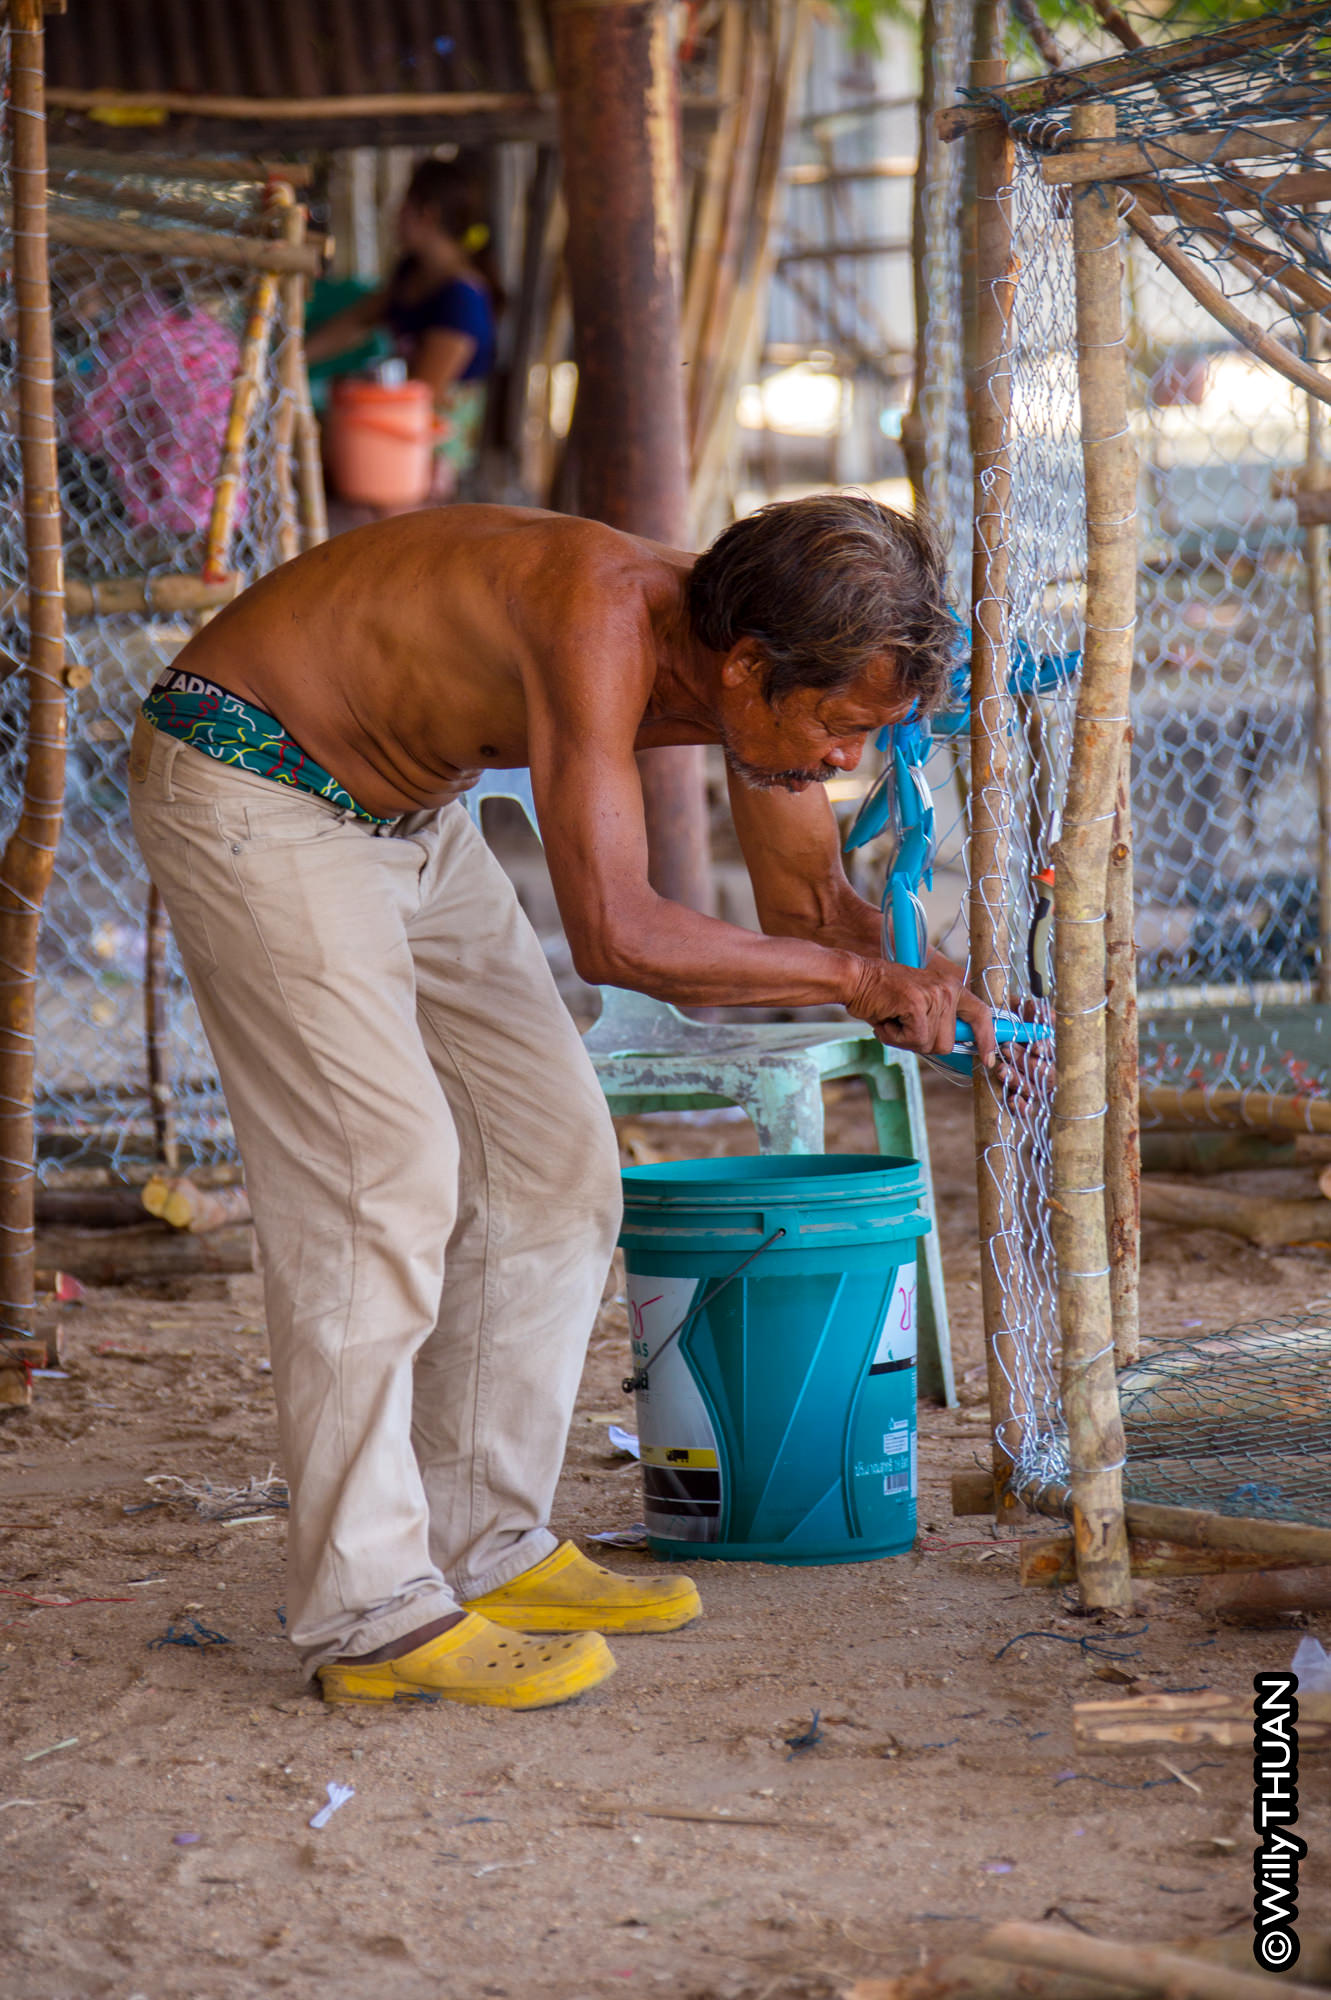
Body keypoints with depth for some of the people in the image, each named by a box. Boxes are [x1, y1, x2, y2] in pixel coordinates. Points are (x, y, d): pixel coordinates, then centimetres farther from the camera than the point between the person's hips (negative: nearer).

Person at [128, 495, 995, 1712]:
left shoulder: (752, 661, -8)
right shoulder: (604, 621, -34)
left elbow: (810, 896, 6)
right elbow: (618, 935, -41)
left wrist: (914, 983, -14)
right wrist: (852, 978, -32)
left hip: (406, 810, 10)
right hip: (248, 786, -9)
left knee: (555, 1159, 7)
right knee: (382, 1174, -16)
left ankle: (487, 1550, 15)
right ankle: (371, 1616, -12)